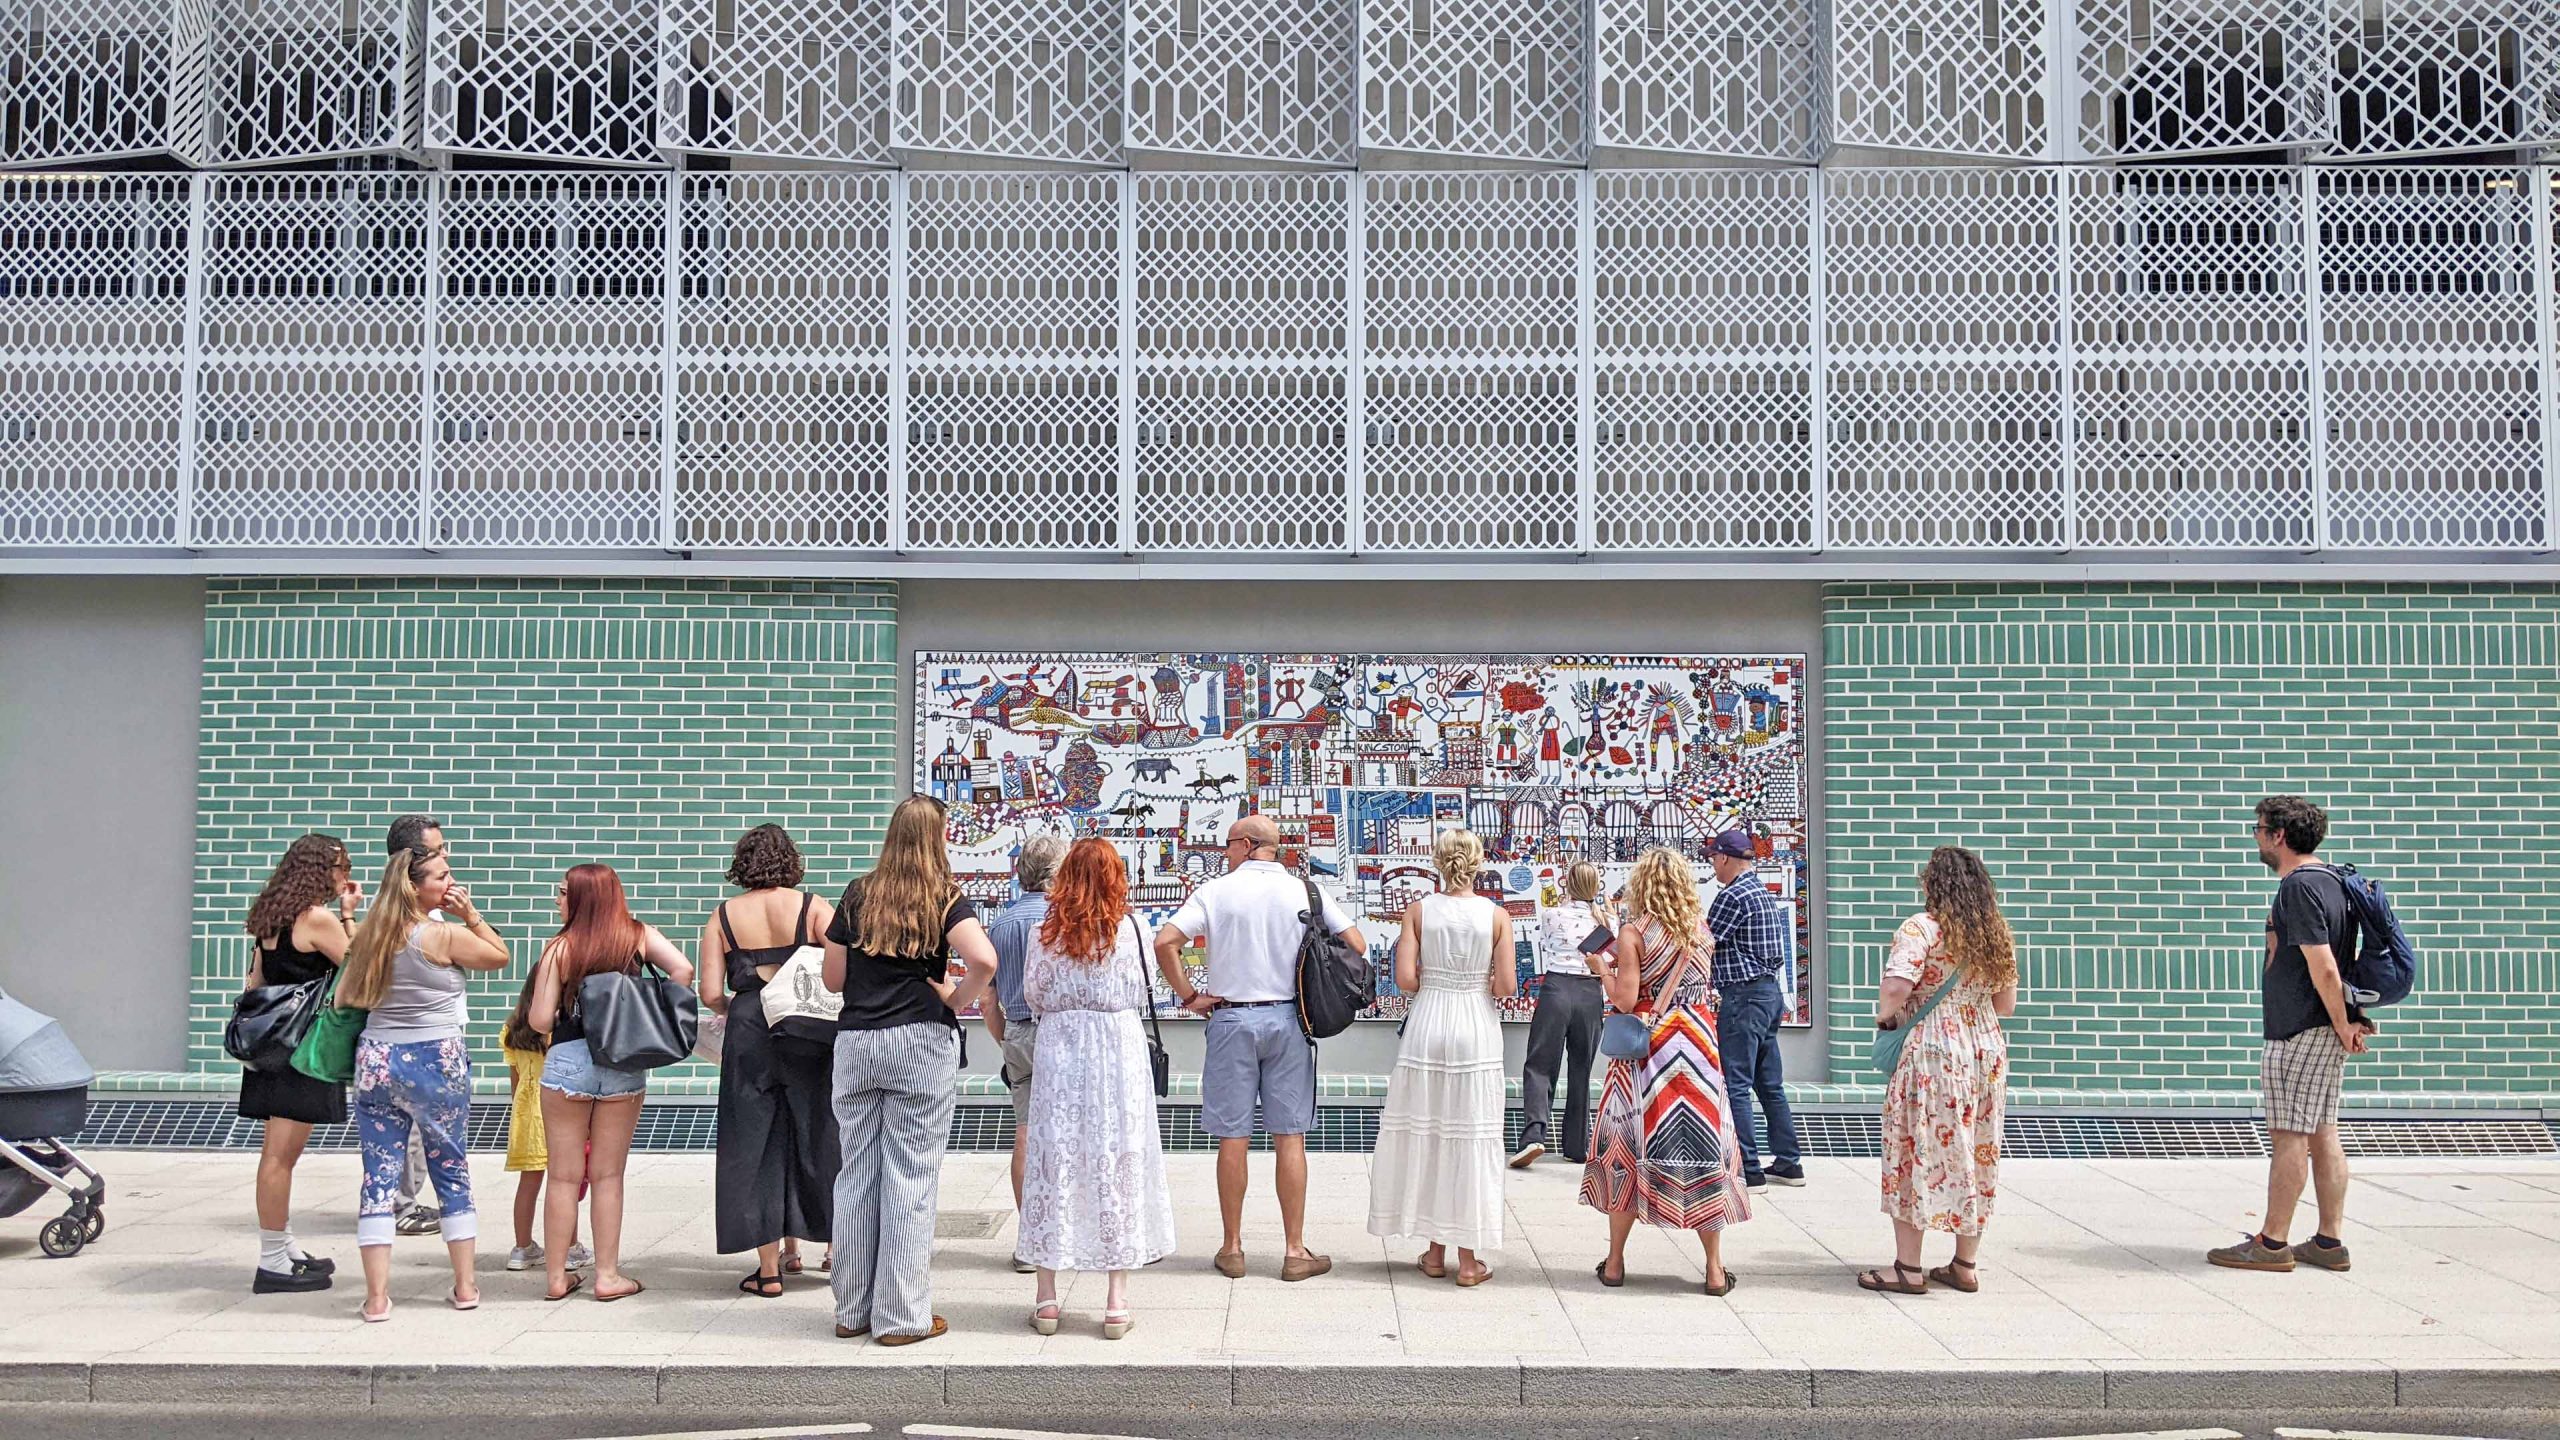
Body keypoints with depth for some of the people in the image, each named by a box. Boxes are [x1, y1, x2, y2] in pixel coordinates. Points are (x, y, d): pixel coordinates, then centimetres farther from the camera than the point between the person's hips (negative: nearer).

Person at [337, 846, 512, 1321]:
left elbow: (348, 997, 11)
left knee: (379, 1174, 4)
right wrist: (470, 915, 2)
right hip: (436, 1062, -4)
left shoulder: (371, 935, 3)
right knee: (451, 1169, 10)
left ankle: (377, 1295, 2)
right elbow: (500, 956, 0)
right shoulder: (443, 936, -12)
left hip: (376, 1061, 4)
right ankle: (465, 1286, 17)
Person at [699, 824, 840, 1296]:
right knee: (818, 1138, 12)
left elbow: (710, 995, -2)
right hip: (807, 1035, 0)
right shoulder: (812, 907, -2)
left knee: (754, 1147, 7)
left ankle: (769, 1270, 9)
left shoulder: (723, 916, 3)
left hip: (749, 1038, 1)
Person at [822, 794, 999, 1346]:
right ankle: (903, 1316, 6)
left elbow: (833, 978, 8)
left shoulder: (859, 895, 7)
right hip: (921, 1043, -4)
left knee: (858, 1174, 11)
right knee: (911, 1178, 1)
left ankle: (852, 1309, 19)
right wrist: (959, 998, -5)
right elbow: (983, 958, -22)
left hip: (855, 1042, 4)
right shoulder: (945, 898, -4)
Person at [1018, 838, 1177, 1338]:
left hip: (1058, 1049, 1)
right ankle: (1117, 1300, 7)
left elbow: (1033, 996, 3)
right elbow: (1143, 994, 2)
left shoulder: (1044, 934, -3)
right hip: (1119, 1048, -1)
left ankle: (1046, 1297, 12)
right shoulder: (1132, 930, -5)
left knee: (1053, 1159, 7)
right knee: (1119, 1163, 5)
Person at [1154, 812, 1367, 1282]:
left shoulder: (1216, 891, -3)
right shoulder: (1305, 892, 3)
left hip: (1231, 1019, -1)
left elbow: (1165, 943, -13)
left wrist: (1188, 995, -3)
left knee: (1233, 1138, 6)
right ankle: (1296, 1251, 8)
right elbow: (1355, 943, 1)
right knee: (1289, 1137, 5)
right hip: (1288, 1019, 1)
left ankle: (1232, 1247, 13)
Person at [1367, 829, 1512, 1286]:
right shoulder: (1497, 915, -5)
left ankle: (1435, 1251, 17)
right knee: (1472, 1139, 6)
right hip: (1477, 1028, -1)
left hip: (1427, 1025, 1)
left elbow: (1405, 979, -8)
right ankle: (1468, 1257, 9)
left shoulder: (1419, 910, -3)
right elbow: (1506, 985, -9)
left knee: (1425, 1132, 11)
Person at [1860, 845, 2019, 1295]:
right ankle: (1964, 1266, 19)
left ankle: (1908, 1268, 4)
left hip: (1931, 1054, -6)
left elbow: (1895, 988, -23)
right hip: (1987, 1051, 6)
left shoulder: (1921, 928, -12)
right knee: (1975, 1156, 12)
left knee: (1917, 1153, 1)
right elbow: (2006, 1004, 13)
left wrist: (1884, 1016, -4)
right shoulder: (1995, 933, 8)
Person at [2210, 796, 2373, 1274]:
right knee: (2322, 1135, 12)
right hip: (2326, 1031, 10)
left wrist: (2343, 1026, -12)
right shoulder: (2329, 880, 15)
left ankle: (2272, 1244, 0)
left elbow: (2324, 969, -21)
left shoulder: (2298, 887, -17)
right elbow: (2343, 960, 19)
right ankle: (2329, 1242, 16)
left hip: (2300, 1034, -10)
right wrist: (2356, 1018, 15)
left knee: (2288, 1135, -5)